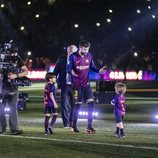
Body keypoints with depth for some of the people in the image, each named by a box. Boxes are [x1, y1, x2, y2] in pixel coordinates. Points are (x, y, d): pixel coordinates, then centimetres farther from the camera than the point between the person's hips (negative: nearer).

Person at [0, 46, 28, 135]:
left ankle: (14, 129, -2)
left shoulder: (18, 60, 2)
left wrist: (16, 75, -13)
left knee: (13, 109, -2)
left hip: (13, 88, 0)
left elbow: (26, 71, 2)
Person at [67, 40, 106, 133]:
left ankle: (89, 126, -1)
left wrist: (98, 70, -8)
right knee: (78, 105, 0)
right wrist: (71, 72, -30)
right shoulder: (73, 57, -10)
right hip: (77, 85, -4)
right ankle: (74, 126, 18)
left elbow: (92, 67, 11)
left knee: (91, 103, -6)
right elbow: (68, 68, -7)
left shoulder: (89, 55, 2)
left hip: (86, 84, 4)